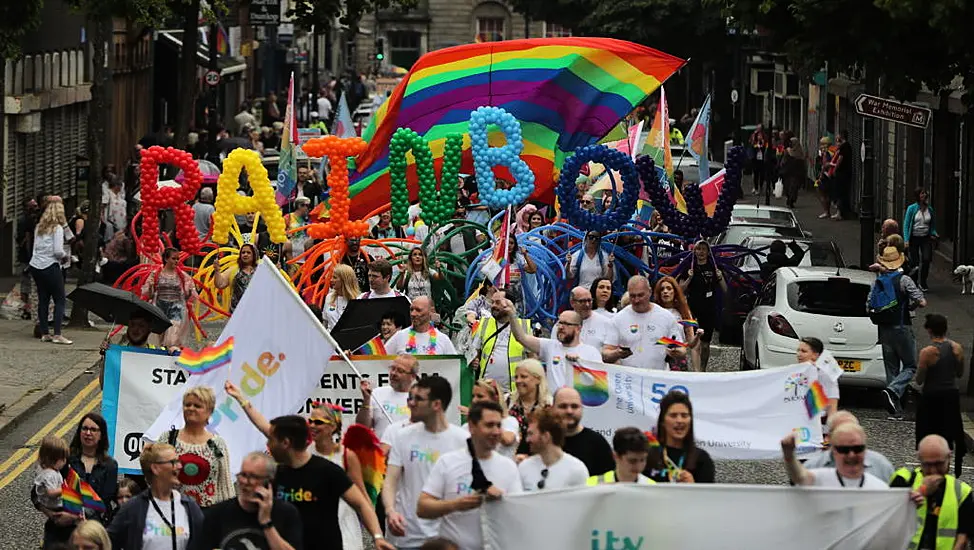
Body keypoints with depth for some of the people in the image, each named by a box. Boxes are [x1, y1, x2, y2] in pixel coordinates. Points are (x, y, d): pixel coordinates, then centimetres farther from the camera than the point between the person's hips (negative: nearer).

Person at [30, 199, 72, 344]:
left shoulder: (39, 228, 10)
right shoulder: (57, 228, -9)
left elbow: (36, 247, 13)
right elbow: (58, 251, -16)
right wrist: (65, 255, 6)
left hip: (36, 266, 6)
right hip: (50, 266, -6)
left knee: (43, 299, 11)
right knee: (59, 300, -1)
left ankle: (44, 333, 12)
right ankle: (57, 334, -8)